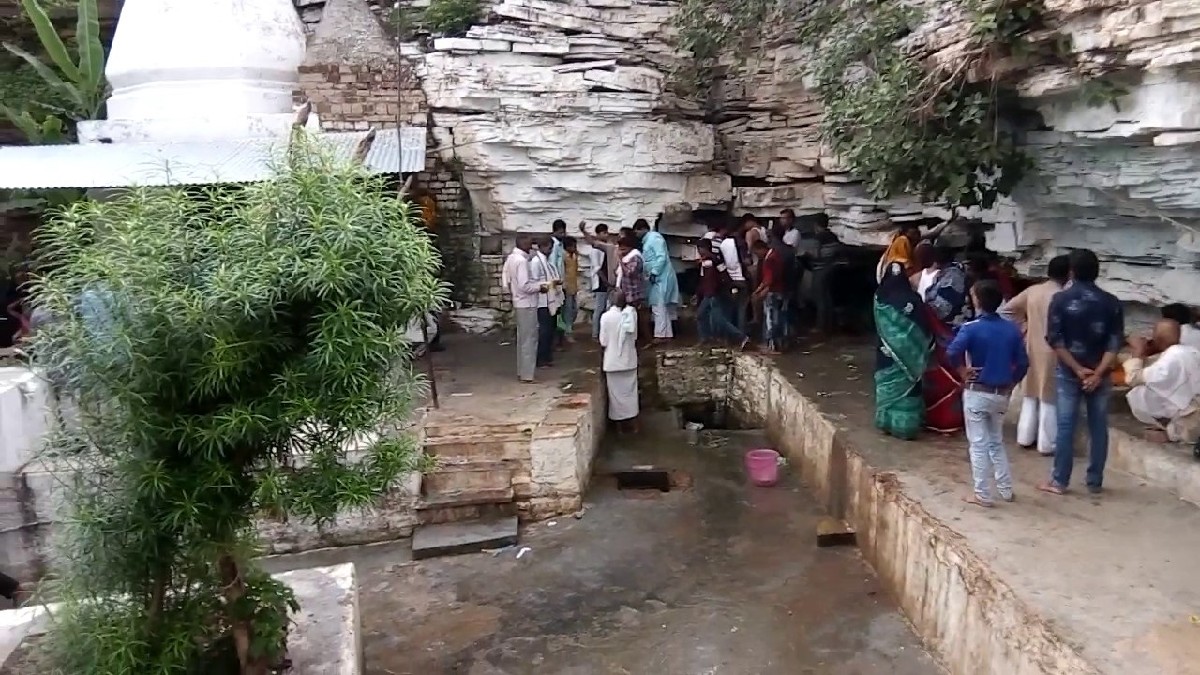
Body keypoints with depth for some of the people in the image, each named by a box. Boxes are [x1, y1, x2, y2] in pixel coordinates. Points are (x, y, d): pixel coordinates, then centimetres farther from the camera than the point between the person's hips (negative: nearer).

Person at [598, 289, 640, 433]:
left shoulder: (606, 317, -15)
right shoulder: (631, 314, -6)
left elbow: (603, 343, -10)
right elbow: (635, 338, 2)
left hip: (613, 362, -3)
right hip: (629, 360, 3)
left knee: (617, 394, 9)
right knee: (630, 391, 14)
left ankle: (620, 424, 16)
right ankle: (633, 424, 20)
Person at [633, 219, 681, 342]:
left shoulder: (654, 237, -11)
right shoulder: (647, 241, 19)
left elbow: (662, 257, -19)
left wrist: (654, 273, -21)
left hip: (660, 277, -10)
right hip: (656, 278, 10)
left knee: (658, 307, -9)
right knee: (662, 307, 11)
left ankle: (661, 335, -8)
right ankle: (666, 334, 16)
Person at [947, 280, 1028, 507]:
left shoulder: (971, 328, -15)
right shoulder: (1012, 329, 0)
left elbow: (952, 352, -31)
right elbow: (1023, 363, 2)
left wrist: (962, 371, -15)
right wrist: (1011, 383, 13)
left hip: (977, 393, -5)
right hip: (1001, 394, 5)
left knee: (979, 444, 4)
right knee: (997, 442, 21)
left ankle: (982, 495, 9)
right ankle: (1006, 490, 25)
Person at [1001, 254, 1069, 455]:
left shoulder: (1032, 291, 0)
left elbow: (1006, 309, 4)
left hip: (1032, 348, 6)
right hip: (1051, 352, -6)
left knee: (1030, 394, 16)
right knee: (1049, 398, 4)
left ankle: (1025, 438, 23)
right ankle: (1047, 444, 12)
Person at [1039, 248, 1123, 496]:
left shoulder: (1061, 299, -6)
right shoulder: (1111, 302, 0)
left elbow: (1055, 340, -11)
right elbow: (1115, 343, -7)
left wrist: (1078, 369, -10)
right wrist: (1098, 373, -12)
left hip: (1068, 373, -2)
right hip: (1099, 373, 2)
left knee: (1066, 426, 3)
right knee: (1098, 428, 9)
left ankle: (1059, 481, 7)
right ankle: (1095, 482, 16)